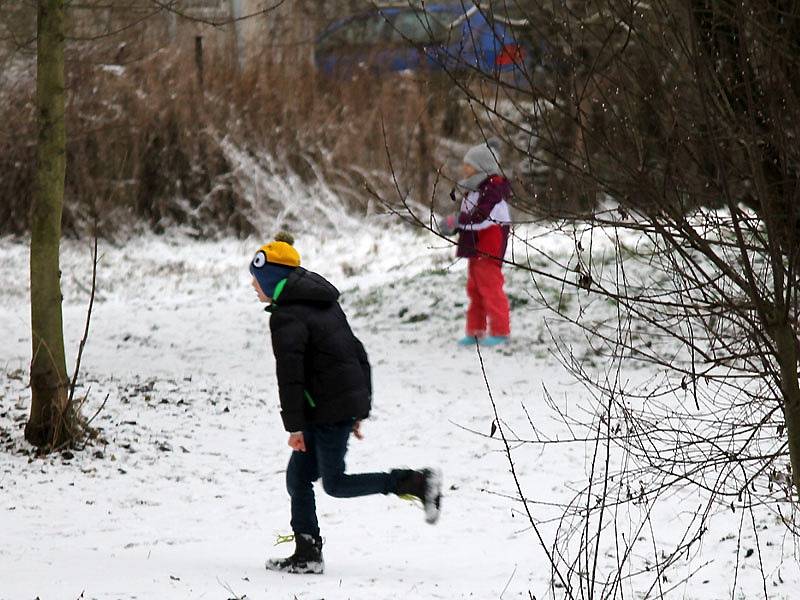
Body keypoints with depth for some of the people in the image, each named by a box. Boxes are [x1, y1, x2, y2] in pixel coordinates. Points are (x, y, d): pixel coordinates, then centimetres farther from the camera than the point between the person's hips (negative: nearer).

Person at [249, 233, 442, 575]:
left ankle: (418, 483, -7)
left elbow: (290, 373, -20)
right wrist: (361, 410, 21)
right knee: (298, 476, 11)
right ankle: (307, 554, 9)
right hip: (352, 400, 10)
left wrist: (294, 425, -18)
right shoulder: (325, 303, 16)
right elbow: (358, 353, 18)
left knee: (335, 484, -1)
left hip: (328, 411, -10)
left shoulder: (287, 316, -14)